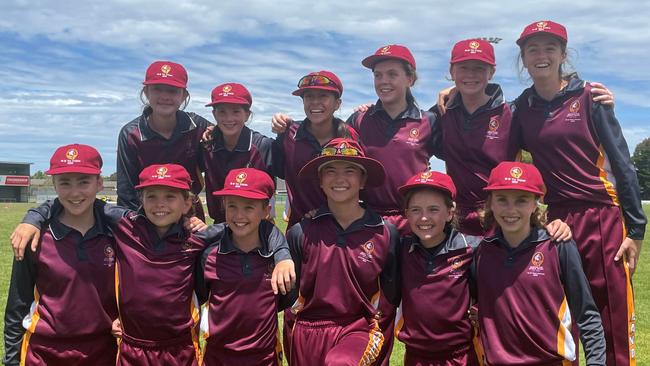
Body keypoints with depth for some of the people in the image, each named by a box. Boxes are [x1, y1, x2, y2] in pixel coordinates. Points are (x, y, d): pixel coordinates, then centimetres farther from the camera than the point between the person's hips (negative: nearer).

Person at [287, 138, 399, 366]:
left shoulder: (385, 233, -4)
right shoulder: (301, 232, -3)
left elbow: (391, 293, 7)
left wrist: (378, 336, 8)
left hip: (357, 329, -2)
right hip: (307, 333, 2)